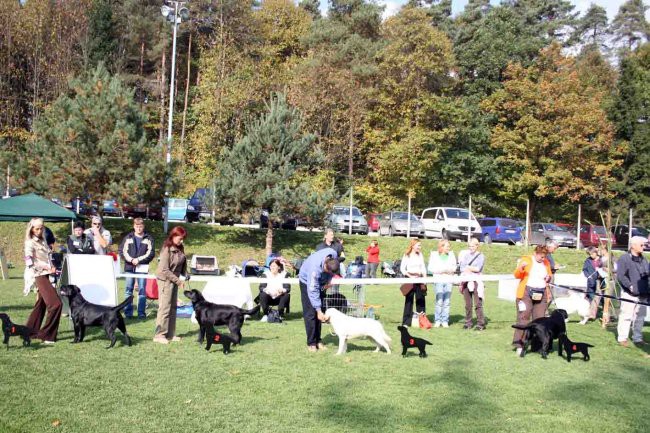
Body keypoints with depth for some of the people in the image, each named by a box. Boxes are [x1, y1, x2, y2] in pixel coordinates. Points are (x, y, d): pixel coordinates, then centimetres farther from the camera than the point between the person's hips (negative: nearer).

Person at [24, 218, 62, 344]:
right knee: (56, 304, -15)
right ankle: (47, 335, -9)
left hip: (46, 275, 8)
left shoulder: (43, 240, 16)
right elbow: (29, 262, -14)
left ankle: (30, 331, 26)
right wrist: (46, 267, -15)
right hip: (39, 276, -8)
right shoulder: (30, 243, -7)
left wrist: (52, 267, 5)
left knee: (41, 304, 14)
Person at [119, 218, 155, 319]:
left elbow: (151, 253, -2)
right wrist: (131, 260, -11)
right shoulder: (128, 237, 9)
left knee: (142, 290, 0)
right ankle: (128, 312, 10)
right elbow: (122, 251, 2)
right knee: (128, 290, 4)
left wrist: (139, 260, -11)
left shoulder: (148, 238, 5)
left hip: (142, 268, -1)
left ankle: (141, 312, 5)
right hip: (129, 267, 1)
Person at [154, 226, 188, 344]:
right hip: (165, 280, -8)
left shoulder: (180, 248, 5)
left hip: (174, 280, 8)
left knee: (173, 307, 11)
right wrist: (178, 281, -18)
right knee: (165, 307, -5)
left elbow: (183, 264, 15)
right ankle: (159, 335, 2)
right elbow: (164, 270, -19)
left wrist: (185, 274, -3)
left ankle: (170, 334, 18)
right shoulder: (167, 249, -17)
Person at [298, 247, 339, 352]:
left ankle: (318, 340, 11)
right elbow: (312, 291, -36)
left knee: (320, 311, 5)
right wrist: (319, 311, -34)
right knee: (310, 313, -11)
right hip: (307, 281, -6)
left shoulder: (334, 254, -27)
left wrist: (328, 280, -12)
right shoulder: (315, 268, -42)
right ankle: (311, 343, -5)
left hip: (321, 281, 6)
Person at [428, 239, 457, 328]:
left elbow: (454, 267, 14)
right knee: (439, 301, -9)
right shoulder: (434, 255, 4)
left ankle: (445, 321, 8)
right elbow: (430, 268, 1)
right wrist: (440, 271, -11)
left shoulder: (451, 255, 13)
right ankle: (438, 320, 0)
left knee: (447, 301, 1)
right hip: (439, 280, -3)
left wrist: (449, 270, -6)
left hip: (449, 280, 3)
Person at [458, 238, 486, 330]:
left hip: (476, 282, -4)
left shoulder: (481, 256, 6)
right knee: (467, 304, 5)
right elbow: (462, 268, 8)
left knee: (478, 304, -8)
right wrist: (472, 269, -4)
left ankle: (480, 323, -6)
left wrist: (467, 268, 0)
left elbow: (478, 268, -7)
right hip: (466, 282, 4)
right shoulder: (465, 255, 17)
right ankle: (468, 323, 11)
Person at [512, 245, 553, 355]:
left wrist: (549, 277, 2)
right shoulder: (526, 260, 0)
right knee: (523, 318, -8)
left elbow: (550, 274, 26)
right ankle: (519, 344, -8)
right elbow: (517, 275, -4)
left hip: (541, 295, 5)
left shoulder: (546, 263, 14)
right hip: (526, 292, -5)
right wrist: (521, 268, -25)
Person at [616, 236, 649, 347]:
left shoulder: (643, 259, 15)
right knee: (626, 316, -4)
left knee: (640, 317, 12)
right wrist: (630, 286, -18)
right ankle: (622, 338, 4)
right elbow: (620, 275, -14)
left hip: (642, 294, 7)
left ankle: (637, 338, 22)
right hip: (629, 294, -7)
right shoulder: (624, 258, -8)